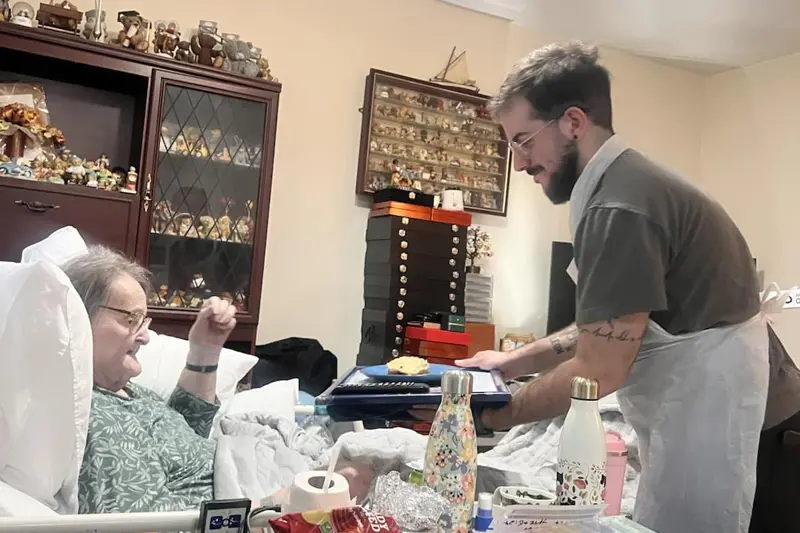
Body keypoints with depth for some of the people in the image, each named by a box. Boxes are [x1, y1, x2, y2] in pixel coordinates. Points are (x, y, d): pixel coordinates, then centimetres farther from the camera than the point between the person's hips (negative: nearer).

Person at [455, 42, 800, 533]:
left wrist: (493, 416, -8)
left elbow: (598, 372, -20)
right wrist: (517, 361, 12)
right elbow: (608, 328, 15)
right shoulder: (628, 182, 11)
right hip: (716, 420, 10)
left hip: (722, 432, -10)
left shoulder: (620, 207, -22)